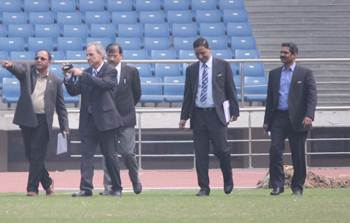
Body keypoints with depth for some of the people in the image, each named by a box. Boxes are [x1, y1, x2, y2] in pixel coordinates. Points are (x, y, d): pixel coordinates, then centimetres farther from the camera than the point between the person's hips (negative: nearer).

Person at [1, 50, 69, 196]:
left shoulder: (55, 81, 7)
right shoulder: (27, 71, 8)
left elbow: (60, 106, 9)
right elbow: (18, 68, -16)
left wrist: (64, 127, 4)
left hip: (43, 121, -2)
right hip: (27, 119, 2)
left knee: (37, 155, -8)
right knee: (31, 155, 8)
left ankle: (32, 188, -4)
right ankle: (47, 182, 24)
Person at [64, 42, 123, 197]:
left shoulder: (110, 71, -3)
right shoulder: (86, 73, 12)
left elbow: (103, 84, -21)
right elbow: (74, 91, 9)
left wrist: (82, 75, -22)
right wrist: (68, 77, -7)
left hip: (104, 119, -5)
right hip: (88, 120, 5)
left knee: (109, 155, 2)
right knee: (86, 154, -4)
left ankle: (116, 188, 13)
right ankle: (86, 188, -9)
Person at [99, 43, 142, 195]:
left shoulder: (131, 72, 2)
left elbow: (137, 93, 12)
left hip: (126, 119, -1)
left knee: (127, 153, -5)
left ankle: (136, 181, 19)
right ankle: (108, 187, 1)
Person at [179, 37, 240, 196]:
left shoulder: (222, 66, 4)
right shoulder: (191, 70, 10)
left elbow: (230, 89, 5)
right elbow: (188, 95, 12)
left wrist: (234, 111, 0)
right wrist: (184, 117, 6)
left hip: (216, 114, -3)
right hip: (198, 115, 3)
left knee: (222, 150, -7)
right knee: (200, 153, 0)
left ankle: (228, 182, 15)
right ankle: (204, 187, 5)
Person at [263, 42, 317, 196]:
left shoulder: (305, 74, 3)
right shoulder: (274, 74, 14)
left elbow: (312, 96, -4)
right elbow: (270, 98, 17)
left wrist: (309, 116, -18)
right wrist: (267, 120, 12)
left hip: (297, 119, -3)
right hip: (278, 118, 3)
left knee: (298, 155, 1)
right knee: (275, 150, -9)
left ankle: (297, 187, 12)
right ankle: (277, 185, -5)